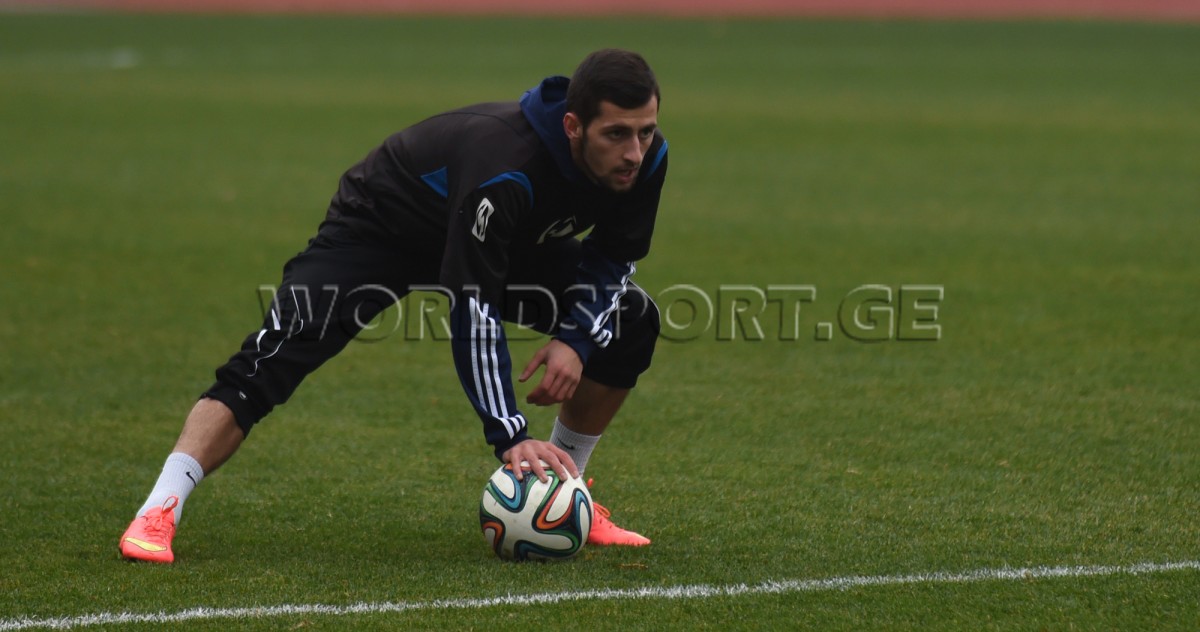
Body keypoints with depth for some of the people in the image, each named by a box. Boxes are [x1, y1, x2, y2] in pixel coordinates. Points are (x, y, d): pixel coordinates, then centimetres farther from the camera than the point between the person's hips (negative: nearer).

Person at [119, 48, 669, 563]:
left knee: (631, 321, -5)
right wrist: (510, 436, -45)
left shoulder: (642, 155, -23)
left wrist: (576, 341, -21)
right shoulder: (503, 167, -43)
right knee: (272, 360, -26)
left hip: (504, 242, 7)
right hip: (379, 228, -7)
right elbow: (473, 312, -42)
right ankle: (158, 513, -28)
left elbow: (612, 259, -4)